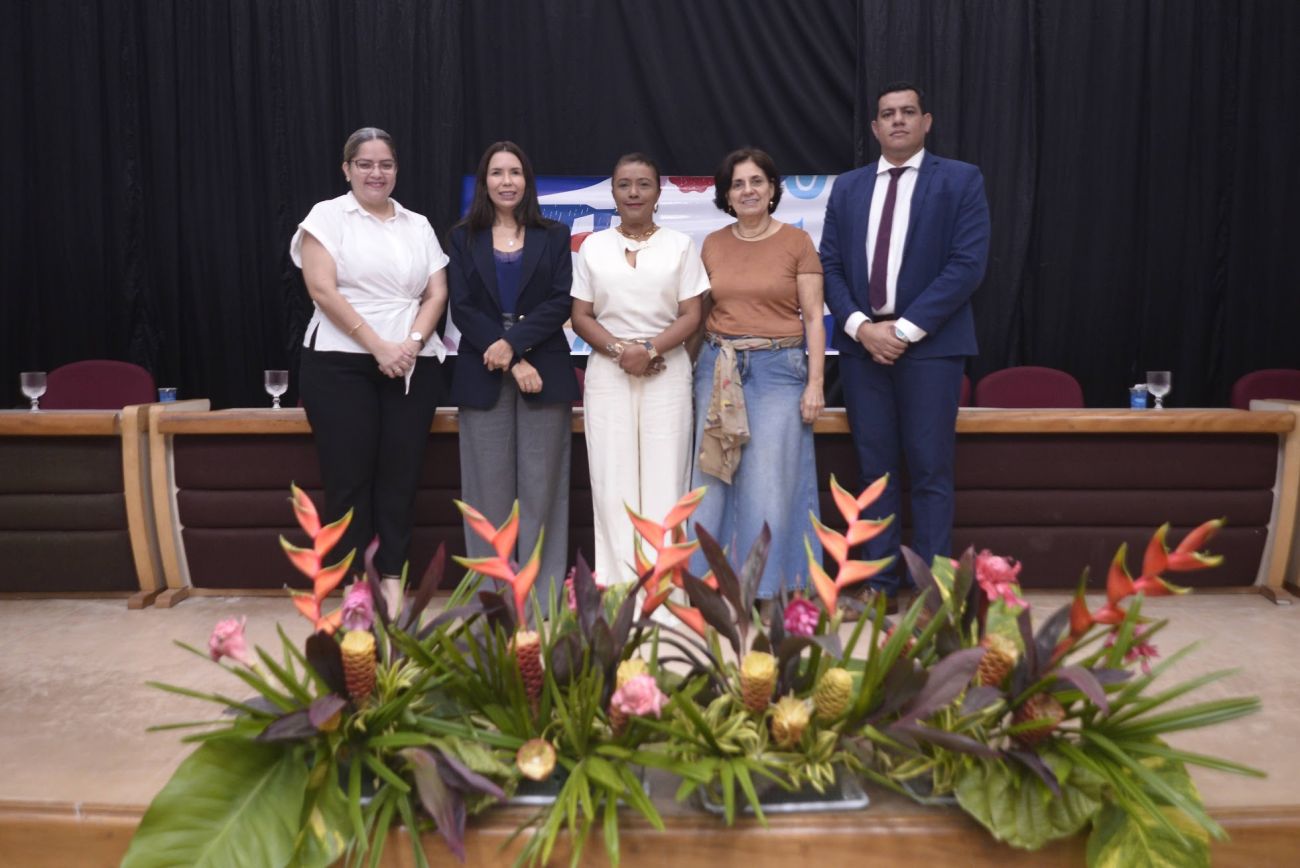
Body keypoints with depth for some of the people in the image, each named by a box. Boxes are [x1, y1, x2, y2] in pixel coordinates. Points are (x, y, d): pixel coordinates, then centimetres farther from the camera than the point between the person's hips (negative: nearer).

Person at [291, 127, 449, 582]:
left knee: (400, 477, 2)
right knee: (349, 480, -1)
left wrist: (412, 343, -10)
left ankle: (392, 582, 9)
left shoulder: (418, 225, 16)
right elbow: (322, 290, -8)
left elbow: (437, 293, 8)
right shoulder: (327, 215, 4)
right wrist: (379, 347, -14)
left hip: (413, 368, 3)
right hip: (341, 366, -3)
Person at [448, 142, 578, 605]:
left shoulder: (554, 235, 10)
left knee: (541, 483, 1)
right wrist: (512, 362, -10)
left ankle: (543, 592, 9)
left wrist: (513, 342, -15)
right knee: (490, 485, 2)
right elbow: (462, 307, 1)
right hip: (483, 375, 1)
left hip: (543, 371, 0)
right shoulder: (464, 237, 10)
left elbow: (560, 302, -1)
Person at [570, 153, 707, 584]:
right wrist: (620, 349, -11)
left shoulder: (680, 245, 7)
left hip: (667, 371, -1)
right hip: (608, 372, 1)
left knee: (664, 476, -2)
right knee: (613, 477, 0)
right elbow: (581, 317, 5)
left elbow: (691, 316, 1)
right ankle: (618, 581, 7)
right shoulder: (592, 246, 9)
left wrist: (650, 350, -14)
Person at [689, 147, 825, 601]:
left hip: (778, 368, -3)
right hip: (718, 367, 3)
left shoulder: (797, 241, 2)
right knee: (713, 477, 5)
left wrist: (815, 383, -7)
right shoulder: (713, 245, 10)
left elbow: (814, 317, 0)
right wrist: (692, 371, 6)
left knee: (770, 480, -1)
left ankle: (768, 586, 12)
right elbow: (700, 313, 14)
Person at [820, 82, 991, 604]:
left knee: (930, 471, 0)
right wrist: (859, 326, -8)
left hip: (929, 344, -3)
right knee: (875, 469, 7)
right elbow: (830, 266, 8)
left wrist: (906, 329, -14)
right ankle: (880, 580, 16)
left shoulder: (961, 181, 3)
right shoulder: (848, 187, 14)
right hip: (861, 342, 4)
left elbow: (968, 264, -7)